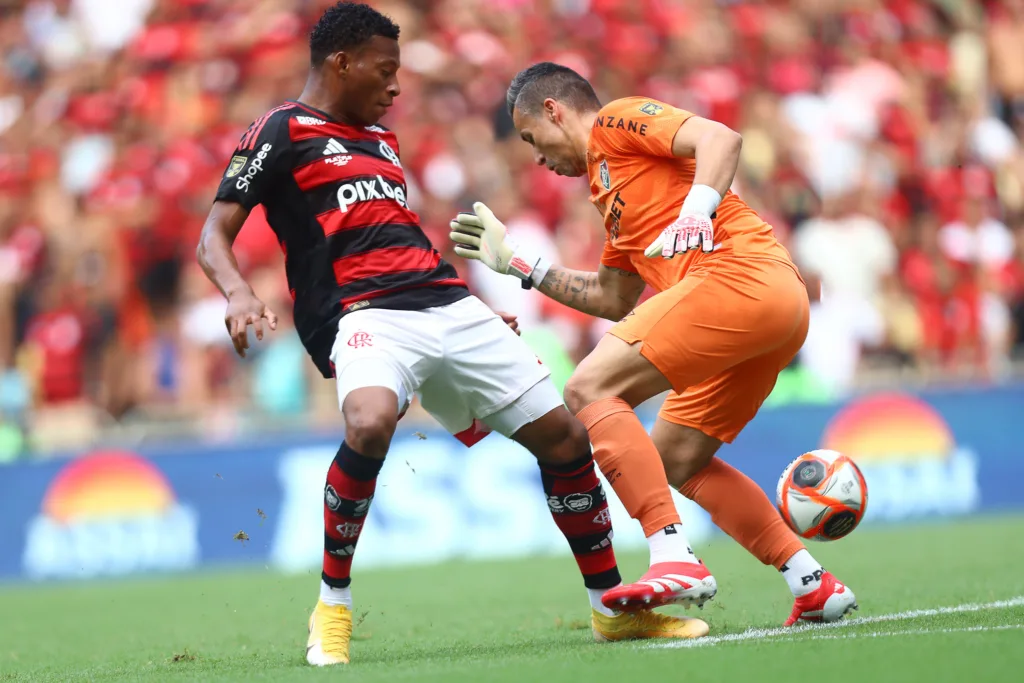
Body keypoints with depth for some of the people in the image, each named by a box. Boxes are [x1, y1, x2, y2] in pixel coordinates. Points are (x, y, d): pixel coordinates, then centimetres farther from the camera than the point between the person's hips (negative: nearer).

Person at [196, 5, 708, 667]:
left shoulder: (381, 140, 26)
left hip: (447, 305, 8)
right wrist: (240, 294, -25)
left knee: (564, 434, 4)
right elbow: (214, 237, -4)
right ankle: (332, 610, -20)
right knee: (370, 423, -38)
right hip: (362, 314, -8)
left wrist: (481, 306, 34)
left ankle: (613, 607, 20)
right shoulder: (282, 131, 4)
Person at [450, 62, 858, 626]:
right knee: (673, 458, 16)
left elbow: (720, 138, -11)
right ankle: (814, 585, 12)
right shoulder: (609, 185, 32)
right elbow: (615, 299, 36)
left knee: (590, 390, -14)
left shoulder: (617, 120, 5)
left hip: (738, 274, -10)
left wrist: (695, 213, -26)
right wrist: (518, 263, 39)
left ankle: (674, 559, -26)